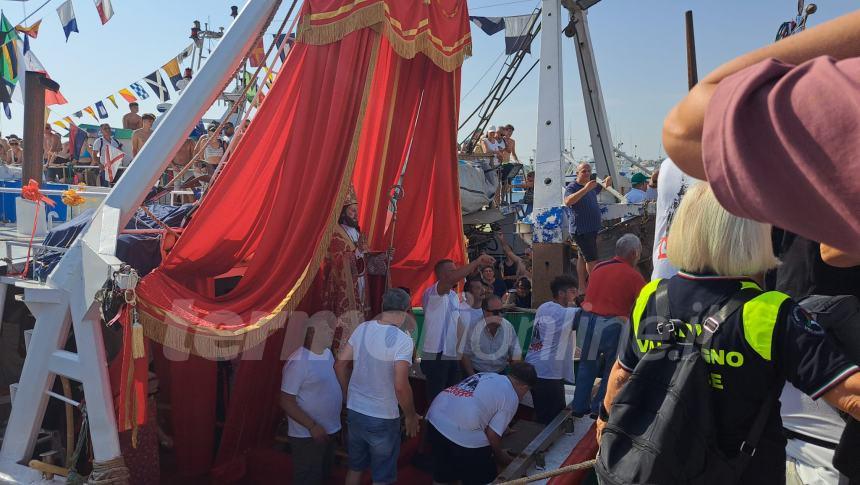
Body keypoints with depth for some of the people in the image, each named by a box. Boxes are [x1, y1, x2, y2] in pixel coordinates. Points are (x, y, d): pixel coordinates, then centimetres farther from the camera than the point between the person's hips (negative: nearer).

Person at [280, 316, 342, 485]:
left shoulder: (327, 353, 3)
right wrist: (312, 426, -23)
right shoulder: (298, 362, -23)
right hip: (307, 436, -8)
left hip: (329, 431, 8)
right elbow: (286, 402, -22)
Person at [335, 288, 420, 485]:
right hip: (383, 419, -5)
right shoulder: (402, 340, -20)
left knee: (355, 468, 24)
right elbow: (400, 386, -23)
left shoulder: (362, 329, -3)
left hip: (354, 411, 5)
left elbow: (340, 365, 2)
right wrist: (411, 416, -7)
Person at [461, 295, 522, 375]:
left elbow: (516, 356, 3)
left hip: (501, 373, 2)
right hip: (477, 374, -2)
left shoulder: (509, 327, -3)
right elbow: (465, 356, -3)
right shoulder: (473, 329, -10)